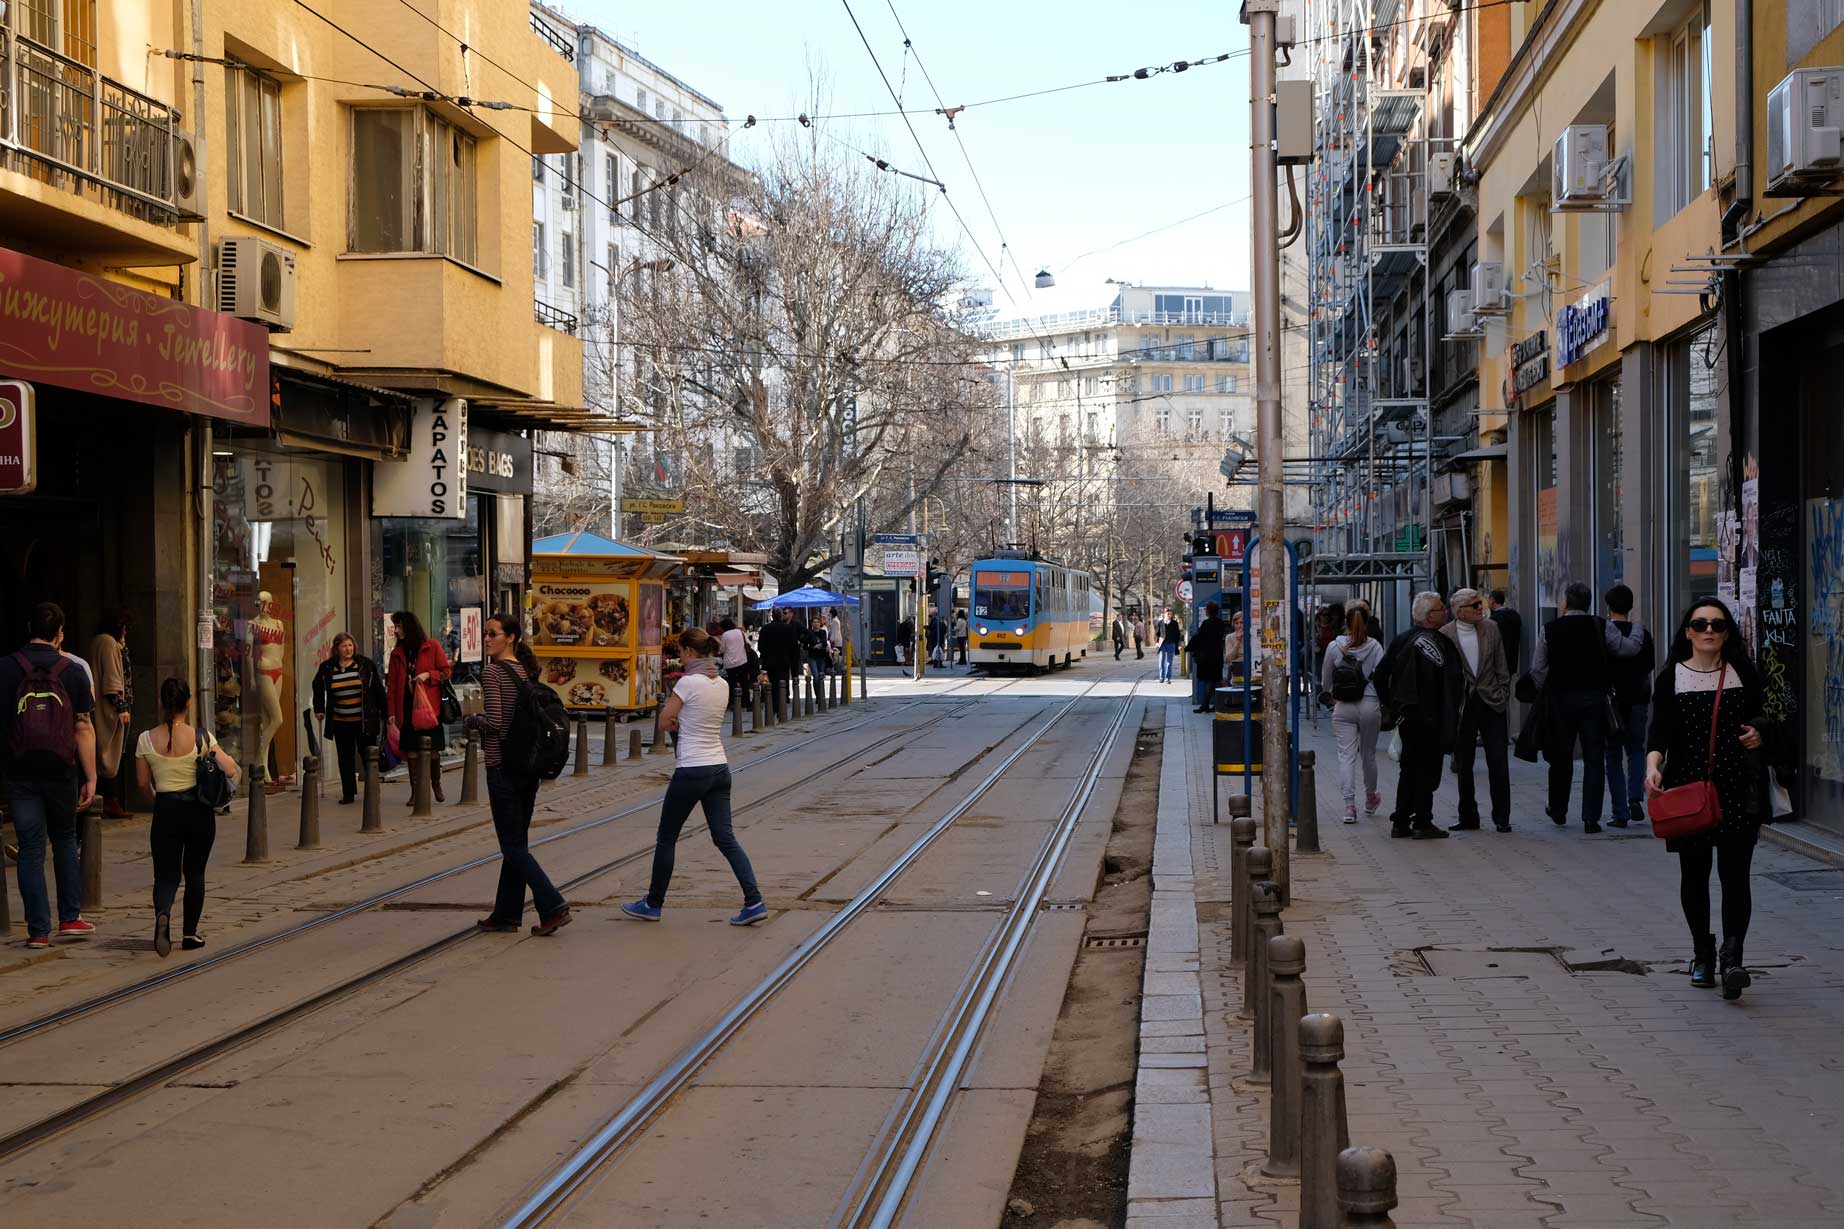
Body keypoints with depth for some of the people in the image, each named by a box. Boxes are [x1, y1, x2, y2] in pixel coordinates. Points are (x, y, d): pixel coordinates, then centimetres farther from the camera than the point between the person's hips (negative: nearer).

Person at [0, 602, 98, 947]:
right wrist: (90, 778, 1)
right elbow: (84, 729, -3)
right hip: (61, 772, 1)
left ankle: (38, 930, 2)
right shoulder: (73, 671, -2)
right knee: (65, 841, 18)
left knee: (31, 848, 4)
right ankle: (70, 918, 17)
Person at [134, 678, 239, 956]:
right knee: (195, 872, 15)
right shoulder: (202, 737, -10)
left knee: (166, 874, 7)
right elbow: (230, 771, -11)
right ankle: (190, 933, 17)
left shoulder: (146, 740, -5)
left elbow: (143, 782, 4)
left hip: (165, 810, 0)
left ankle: (162, 913, -24)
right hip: (198, 810, 0)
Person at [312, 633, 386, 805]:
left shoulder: (366, 665, -2)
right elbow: (318, 688, 20)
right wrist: (319, 710, 14)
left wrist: (384, 713, -1)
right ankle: (348, 794, 9)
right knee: (345, 758, 4)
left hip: (365, 721, -2)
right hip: (341, 723, 2)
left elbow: (378, 689, 1)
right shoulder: (326, 668, 3)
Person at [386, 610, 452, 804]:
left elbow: (445, 672, 2)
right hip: (406, 707, 3)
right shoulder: (397, 653, 9)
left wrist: (428, 675, -16)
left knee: (432, 750, 1)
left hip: (429, 706, -3)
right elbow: (391, 684, 7)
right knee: (411, 751, 1)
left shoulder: (432, 646, 0)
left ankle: (436, 783, 23)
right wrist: (392, 712, 1)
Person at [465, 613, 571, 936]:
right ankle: (507, 915, 19)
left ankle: (553, 906, -12)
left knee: (513, 845, -2)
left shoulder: (492, 673, -13)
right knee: (517, 842, 13)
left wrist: (472, 720, -1)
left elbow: (494, 723, -20)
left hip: (502, 766, -8)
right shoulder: (527, 671, 9)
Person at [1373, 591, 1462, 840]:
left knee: (1409, 769, 15)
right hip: (1429, 718, -8)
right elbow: (1449, 681, -21)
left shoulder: (1402, 640, 11)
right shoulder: (1437, 642, -14)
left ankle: (1400, 822, 17)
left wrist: (1391, 702, 17)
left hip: (1406, 714, 8)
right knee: (1427, 770, -2)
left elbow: (1381, 674, 14)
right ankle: (1422, 823, 0)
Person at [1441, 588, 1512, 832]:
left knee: (1498, 765, -2)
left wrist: (1502, 696, 1)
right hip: (1461, 708, -1)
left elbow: (1501, 667, 7)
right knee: (1463, 766, 8)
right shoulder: (1445, 635, -5)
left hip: (1491, 704, 1)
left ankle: (1501, 817, 5)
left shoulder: (1491, 629, 3)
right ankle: (1468, 818, 18)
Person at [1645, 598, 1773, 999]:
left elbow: (1760, 717, 18)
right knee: (1693, 874, 8)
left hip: (1738, 787, 0)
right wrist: (1653, 765, -23)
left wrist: (1757, 730, -5)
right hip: (1688, 785, 0)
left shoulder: (1744, 674, 6)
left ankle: (1732, 957, -17)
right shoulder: (1671, 678, 3)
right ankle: (1702, 954, 24)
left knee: (1734, 872, -11)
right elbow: (1660, 729, -5)